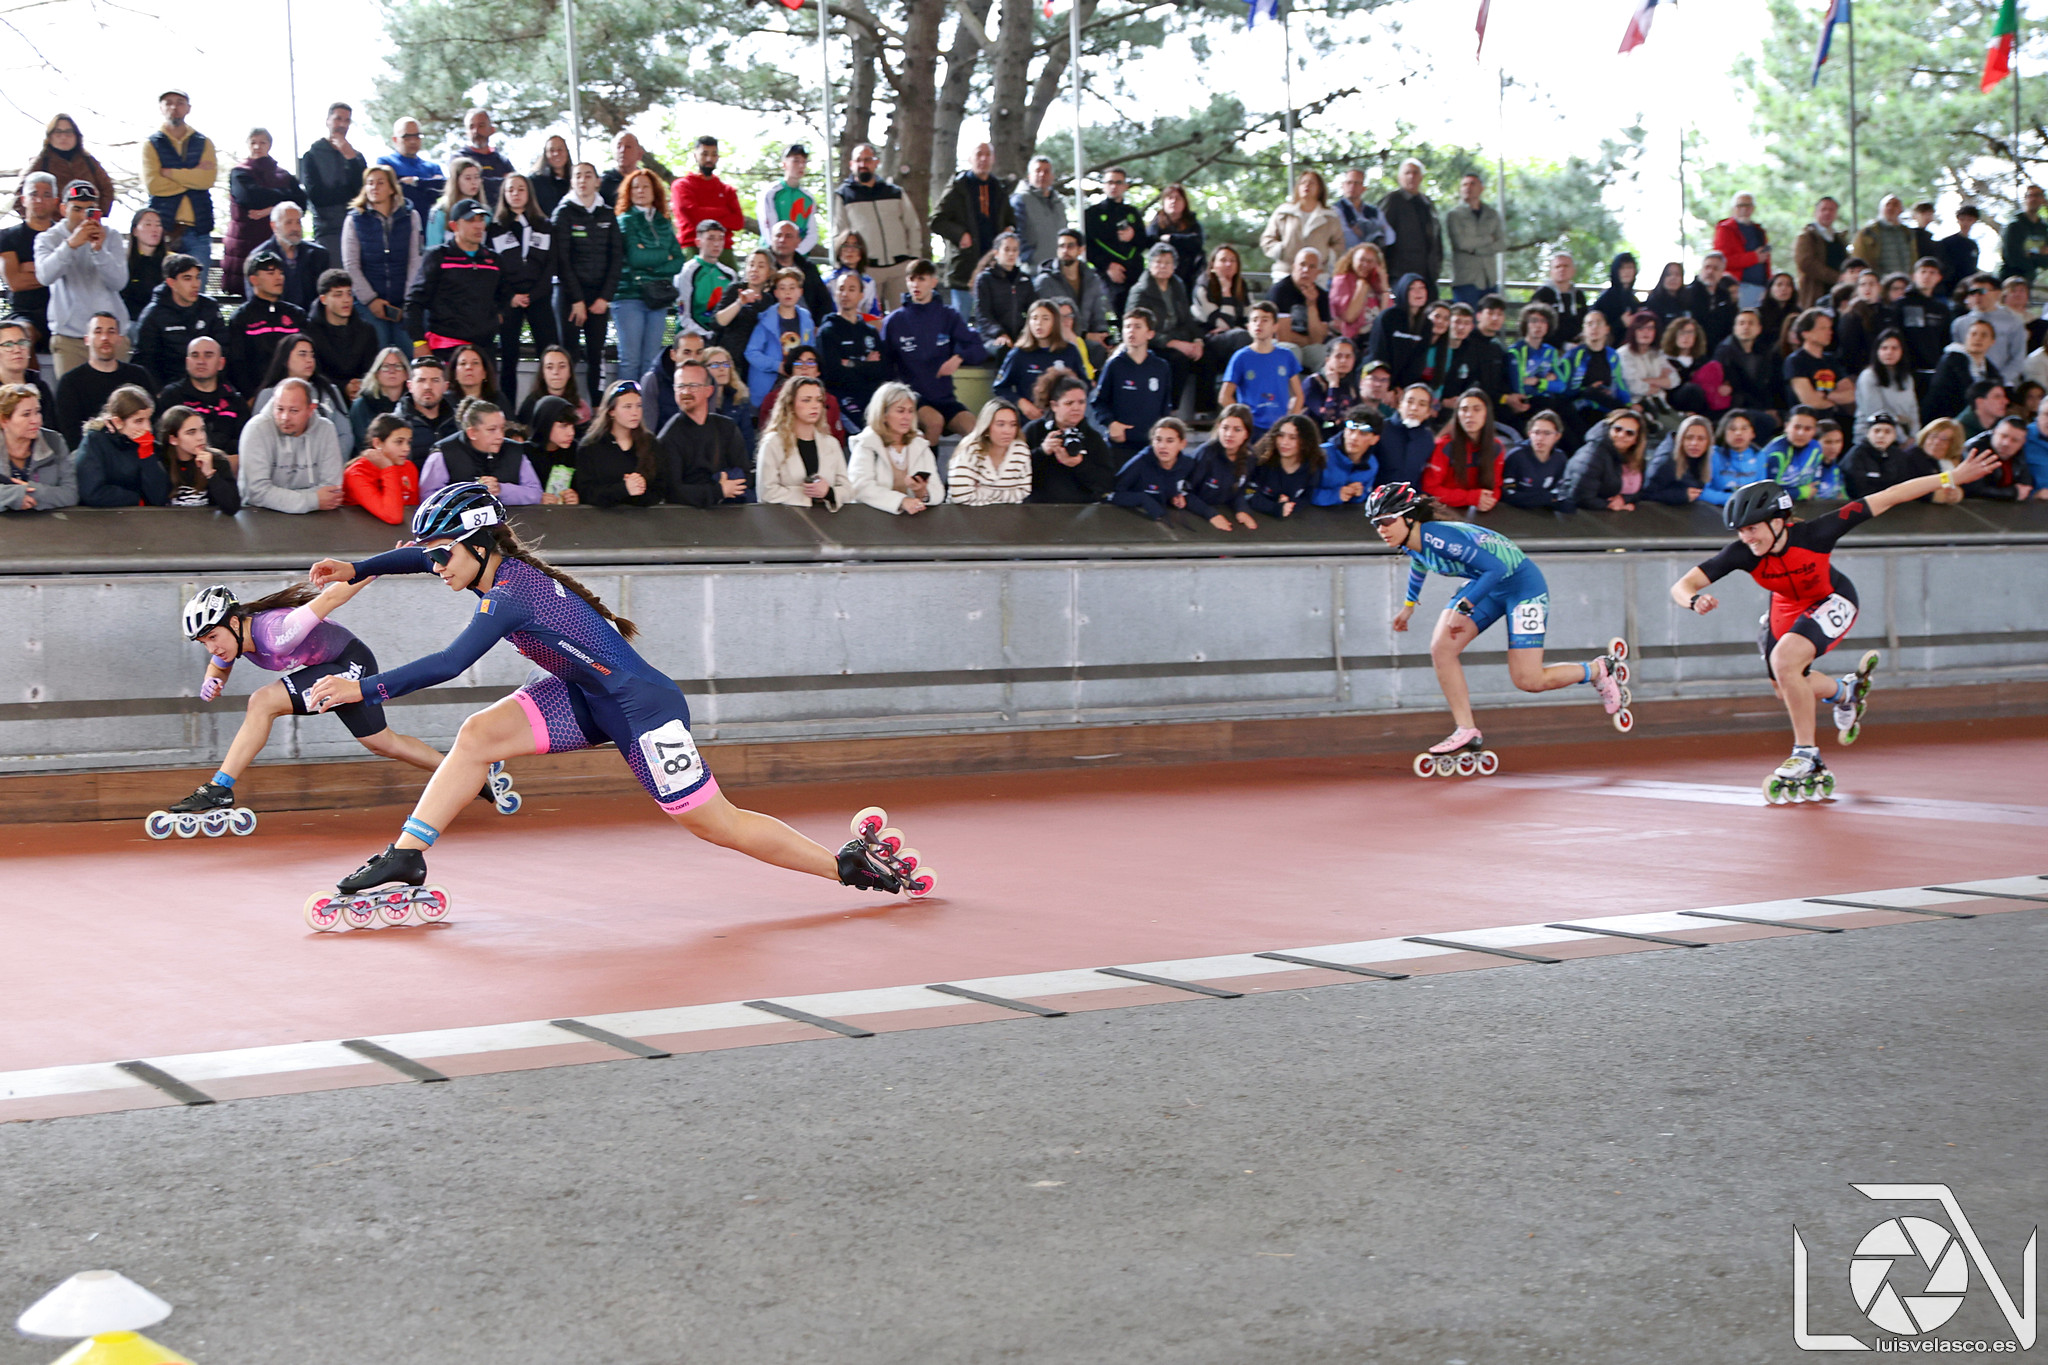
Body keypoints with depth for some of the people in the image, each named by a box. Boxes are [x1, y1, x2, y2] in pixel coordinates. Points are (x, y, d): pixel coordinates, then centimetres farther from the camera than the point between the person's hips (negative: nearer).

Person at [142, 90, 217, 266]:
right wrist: (193, 176, -4)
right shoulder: (151, 144, 8)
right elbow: (152, 184, -7)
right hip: (163, 228, -2)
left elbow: (209, 178, -4)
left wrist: (170, 173, -6)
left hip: (198, 229, 2)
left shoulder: (204, 143, 13)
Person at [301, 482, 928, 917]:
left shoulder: (513, 595, -27)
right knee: (478, 734, -7)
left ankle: (852, 864, 9)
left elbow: (448, 664, -37)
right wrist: (356, 570, 10)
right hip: (583, 697, 9)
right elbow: (429, 552, 19)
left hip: (639, 705, -9)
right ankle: (405, 859, -4)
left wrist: (364, 689, -36)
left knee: (714, 823, -3)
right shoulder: (494, 562, -1)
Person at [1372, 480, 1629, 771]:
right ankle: (1468, 734, -4)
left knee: (1527, 680, -8)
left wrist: (1463, 608, -31)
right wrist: (1409, 604, 28)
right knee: (1441, 648, -11)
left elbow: (1495, 568, -32)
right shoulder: (1410, 543, -6)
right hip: (1484, 585, 8)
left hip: (1521, 583, -8)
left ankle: (1599, 670, 18)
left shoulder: (1440, 536, -32)